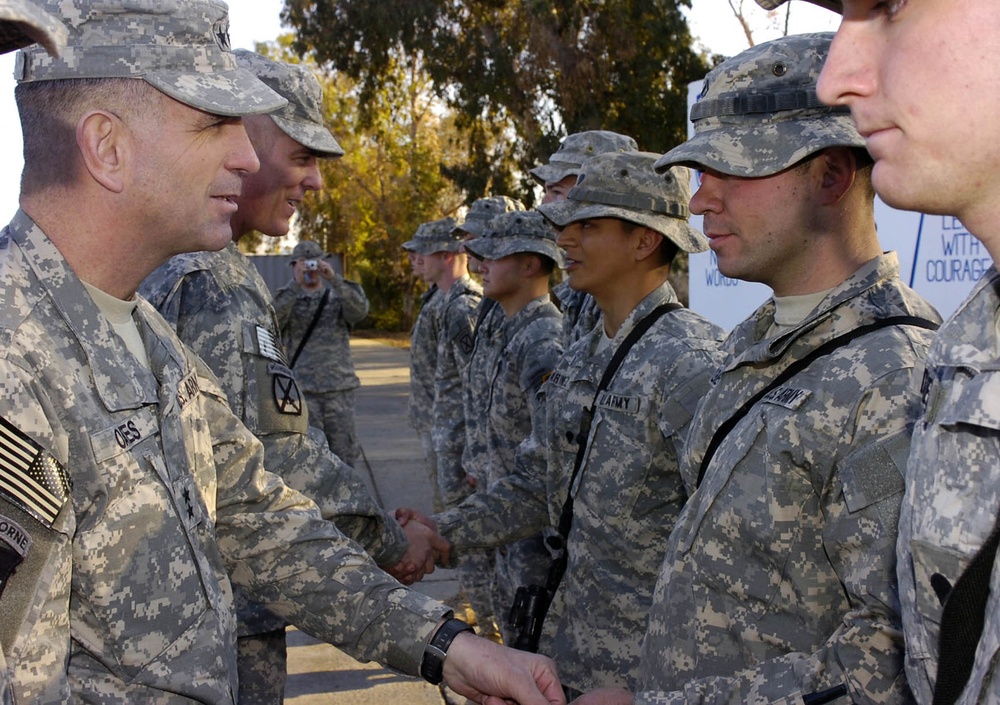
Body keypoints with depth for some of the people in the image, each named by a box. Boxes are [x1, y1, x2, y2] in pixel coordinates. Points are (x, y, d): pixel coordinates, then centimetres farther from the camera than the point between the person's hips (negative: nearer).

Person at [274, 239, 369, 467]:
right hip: (302, 391, -1)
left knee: (345, 456, 4)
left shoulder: (338, 298, 10)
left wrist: (334, 279, -21)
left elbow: (360, 310, -11)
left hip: (340, 389, 1)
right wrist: (296, 284, -22)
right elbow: (273, 319, -14)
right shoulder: (286, 300, 8)